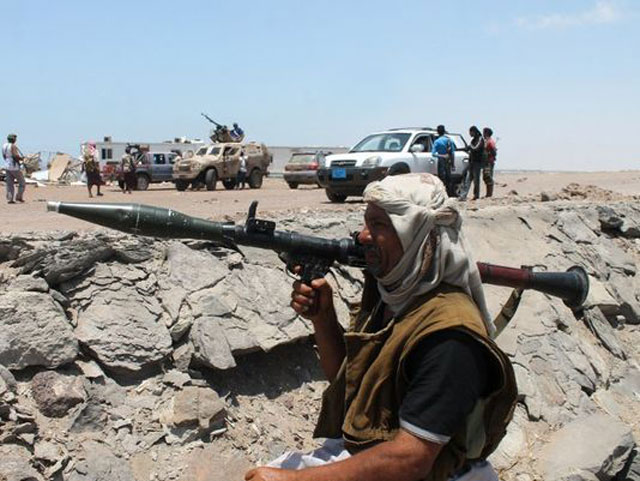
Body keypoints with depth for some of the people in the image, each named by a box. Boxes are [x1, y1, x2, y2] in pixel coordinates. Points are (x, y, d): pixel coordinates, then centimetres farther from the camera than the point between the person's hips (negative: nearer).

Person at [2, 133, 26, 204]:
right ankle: (19, 197, 4)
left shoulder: (4, 146, 9)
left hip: (7, 166, 7)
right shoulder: (13, 146, -16)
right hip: (14, 167, -7)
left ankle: (10, 199, 1)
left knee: (9, 185, 6)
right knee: (22, 183, 7)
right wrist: (21, 158, -5)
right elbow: (16, 156, -24)